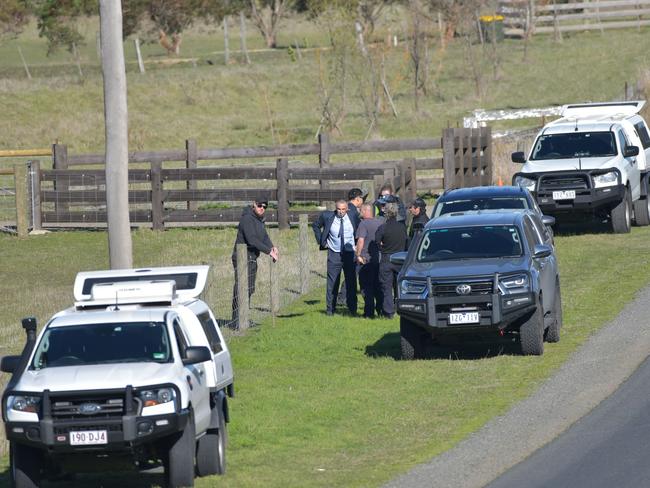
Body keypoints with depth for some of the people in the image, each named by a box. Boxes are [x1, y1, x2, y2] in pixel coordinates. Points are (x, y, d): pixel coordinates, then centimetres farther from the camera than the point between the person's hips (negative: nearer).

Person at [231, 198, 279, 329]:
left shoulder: (259, 220, 14)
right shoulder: (247, 219, -17)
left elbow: (264, 237, 14)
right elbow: (252, 240, -26)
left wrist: (272, 247, -7)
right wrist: (269, 251, -25)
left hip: (252, 259, 10)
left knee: (249, 289, 15)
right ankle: (236, 322, -11)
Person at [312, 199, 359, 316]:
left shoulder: (353, 218, -2)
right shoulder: (327, 217, -4)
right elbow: (316, 226, 13)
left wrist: (357, 245, 6)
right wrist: (321, 242, 5)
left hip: (349, 253, 1)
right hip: (334, 253, -1)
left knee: (351, 282, 3)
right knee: (332, 283, 0)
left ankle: (352, 309, 10)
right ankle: (330, 309, 7)